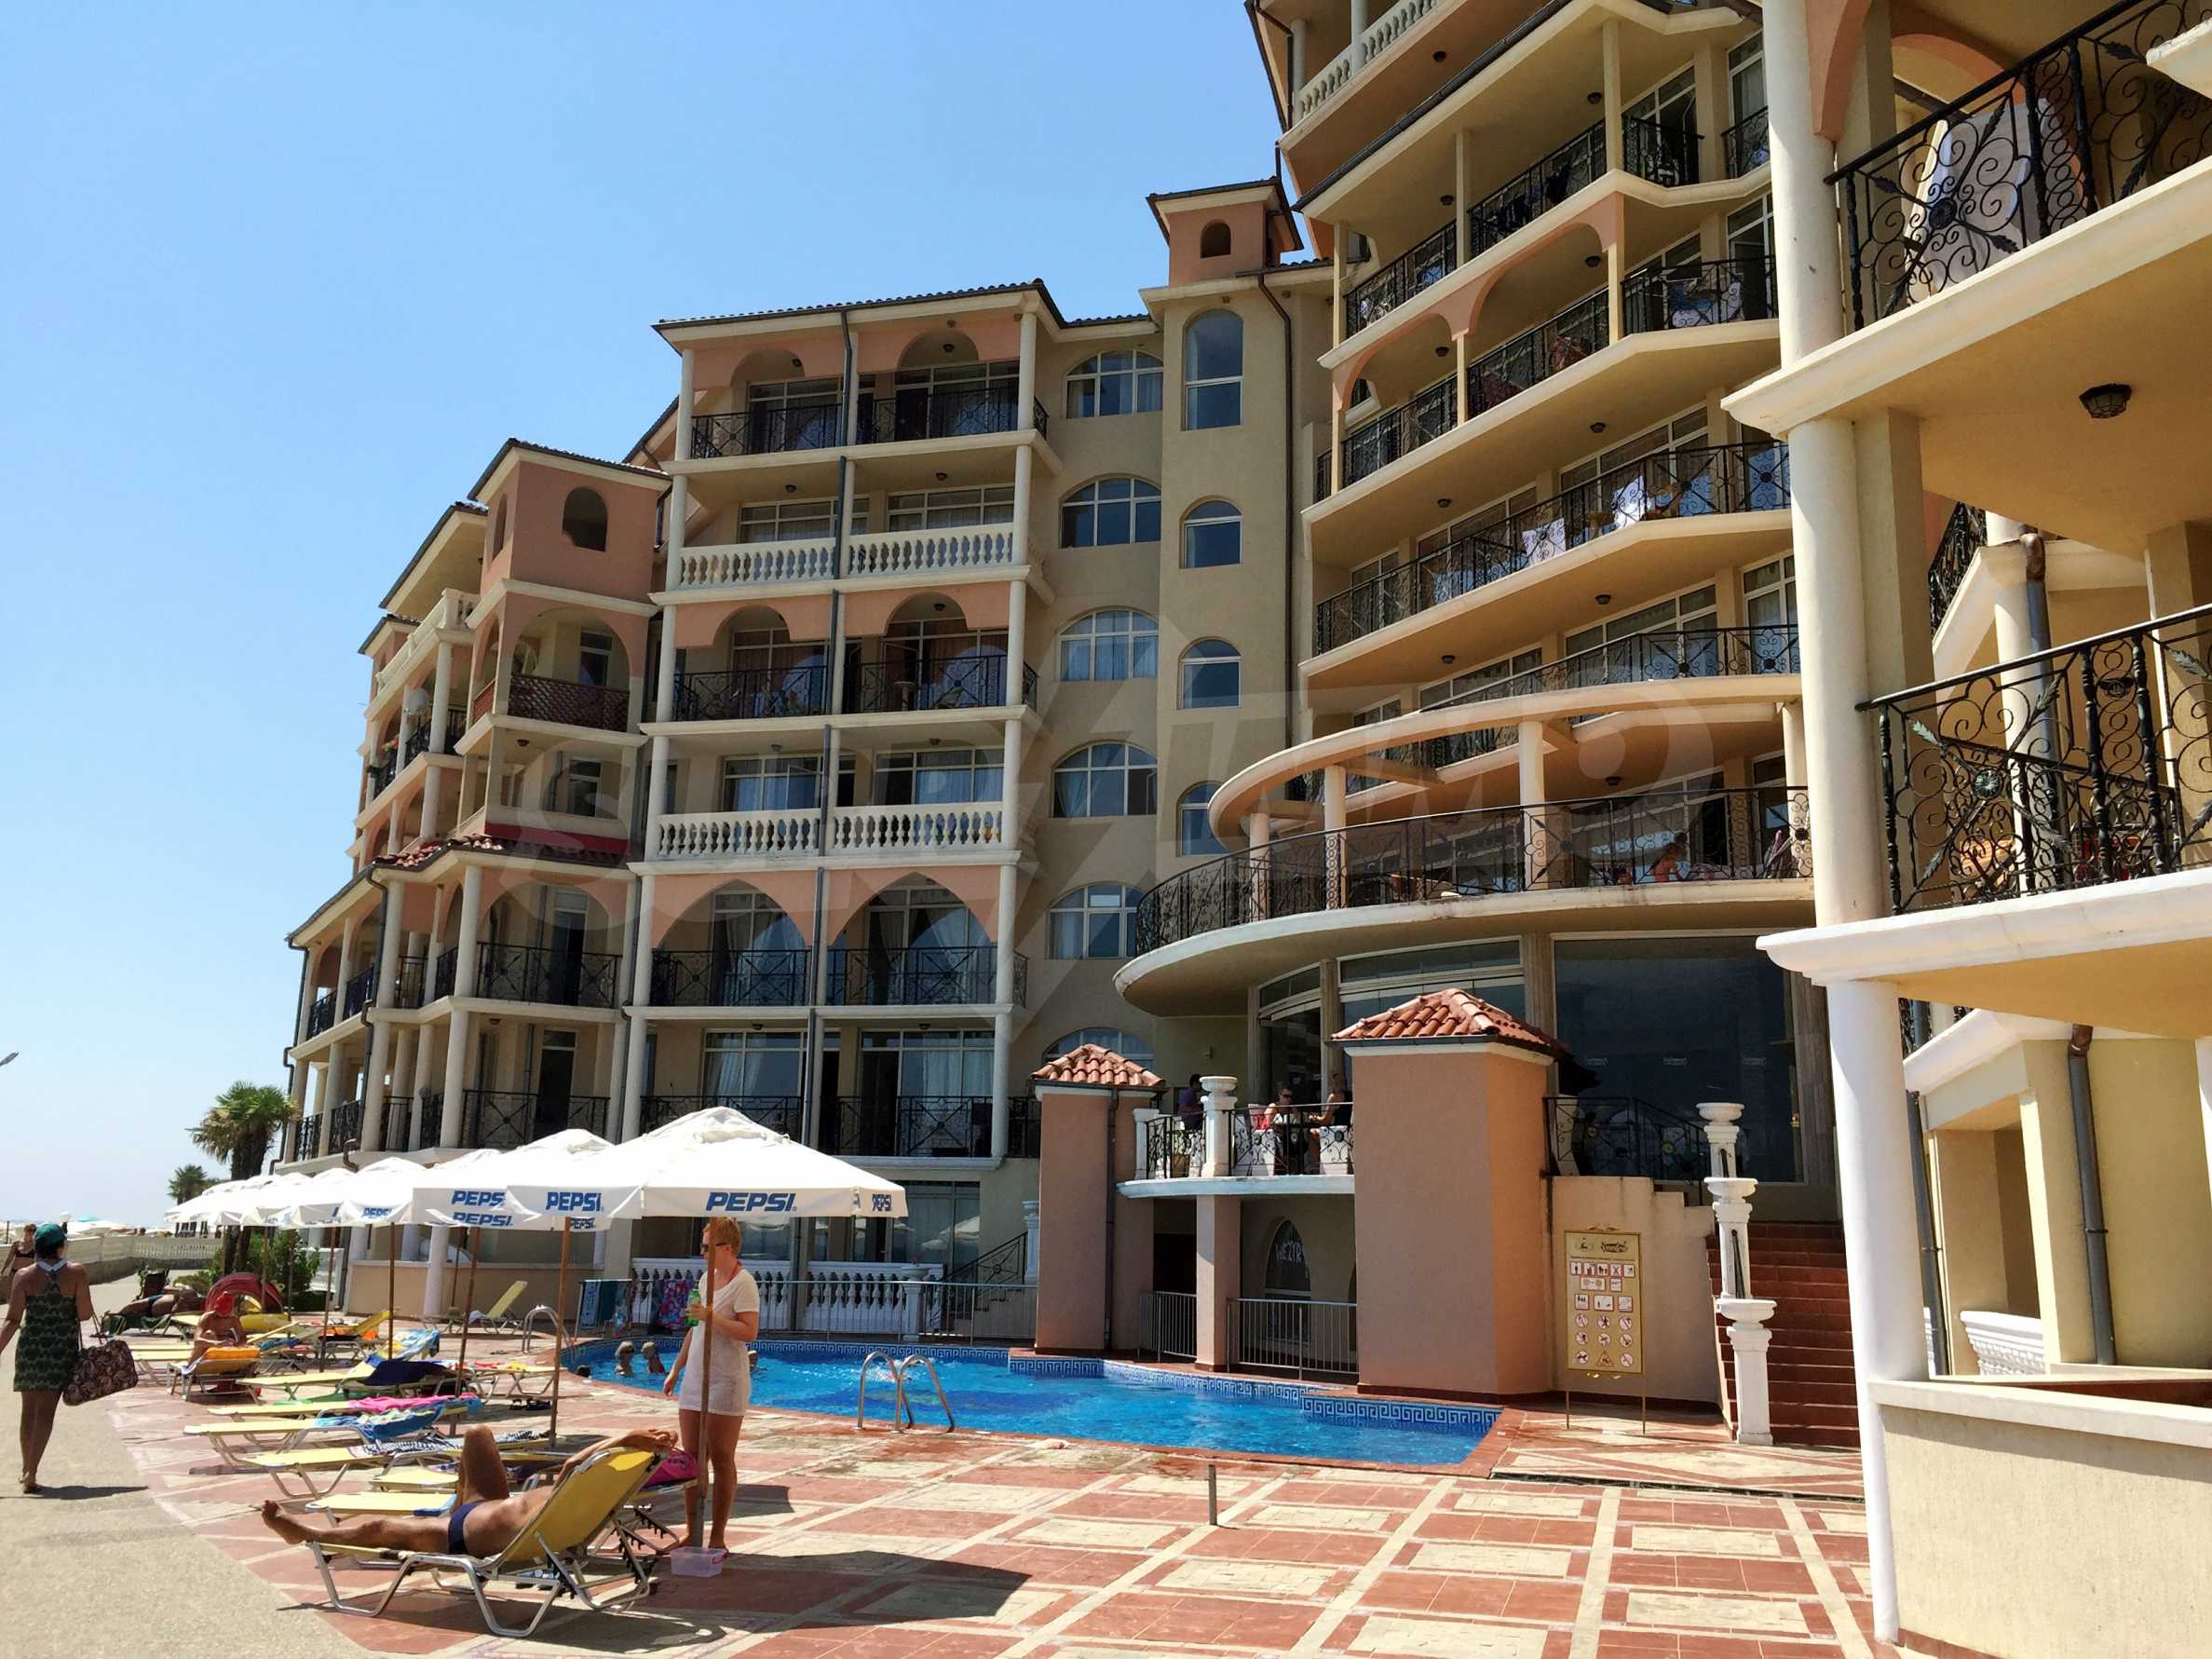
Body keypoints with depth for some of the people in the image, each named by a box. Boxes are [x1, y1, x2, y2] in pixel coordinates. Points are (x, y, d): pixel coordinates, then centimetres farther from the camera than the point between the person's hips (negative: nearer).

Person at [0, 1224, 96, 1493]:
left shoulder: (24, 1276, -7)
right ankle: (31, 1473, -5)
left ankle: (27, 1469, 25)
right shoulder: (76, 1273, -9)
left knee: (29, 1410, 16)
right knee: (45, 1412, 3)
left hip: (31, 1348, 1)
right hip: (63, 1349, -1)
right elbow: (85, 1314, -9)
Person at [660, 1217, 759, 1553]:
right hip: (695, 1378, 8)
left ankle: (717, 1537, 7)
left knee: (721, 1459, 0)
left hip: (725, 1382, -8)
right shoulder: (707, 1277, 13)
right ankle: (692, 1534, 16)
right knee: (692, 1458, 9)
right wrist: (676, 1369, 21)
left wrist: (711, 1316, -26)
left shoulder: (743, 1283, -12)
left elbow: (749, 1331, -21)